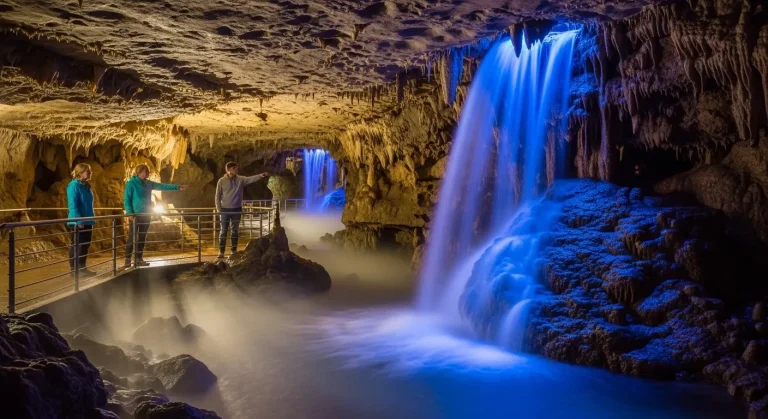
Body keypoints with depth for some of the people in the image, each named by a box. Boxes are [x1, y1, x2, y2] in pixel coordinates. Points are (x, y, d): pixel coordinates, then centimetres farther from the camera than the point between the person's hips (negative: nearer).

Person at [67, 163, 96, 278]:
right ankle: (75, 270, 6)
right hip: (77, 223, -9)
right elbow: (72, 205, -19)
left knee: (85, 245, 12)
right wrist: (78, 221, -23)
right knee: (77, 246, -2)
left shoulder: (86, 186, 13)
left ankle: (82, 268, 21)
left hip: (87, 221, 9)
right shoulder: (74, 186, -13)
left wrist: (91, 219, 17)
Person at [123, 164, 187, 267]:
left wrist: (177, 187, 7)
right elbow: (126, 200, -9)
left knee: (142, 237, 9)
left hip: (146, 215, 7)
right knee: (132, 238, -7)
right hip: (136, 215, -7)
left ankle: (138, 259, 16)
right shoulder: (131, 183, -8)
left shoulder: (148, 183, 10)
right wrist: (130, 213, -19)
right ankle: (127, 260, -3)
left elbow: (162, 186, 11)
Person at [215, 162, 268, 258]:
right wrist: (218, 209, -5)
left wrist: (261, 175, -33)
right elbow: (218, 196, -1)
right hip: (225, 209, -2)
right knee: (223, 231, 3)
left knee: (235, 230, 9)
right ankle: (221, 251, 10)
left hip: (237, 209, 2)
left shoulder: (241, 179, 0)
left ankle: (234, 250, 18)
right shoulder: (222, 181, -4)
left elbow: (251, 179, -15)